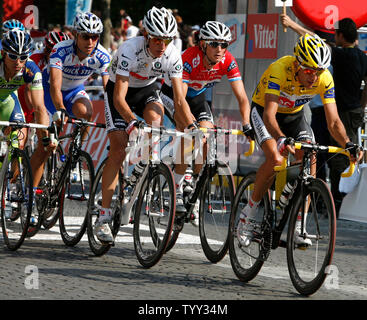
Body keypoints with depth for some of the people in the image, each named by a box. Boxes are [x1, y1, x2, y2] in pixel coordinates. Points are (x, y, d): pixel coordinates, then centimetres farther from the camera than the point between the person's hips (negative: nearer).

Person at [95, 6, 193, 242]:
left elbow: (179, 99, -19)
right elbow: (119, 97, -36)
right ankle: (104, 216, -11)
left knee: (155, 116, -32)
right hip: (120, 90, -3)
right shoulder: (130, 50, -34)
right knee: (118, 151, -14)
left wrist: (192, 127, -33)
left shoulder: (173, 56, -23)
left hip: (147, 89, 3)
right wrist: (132, 122, -52)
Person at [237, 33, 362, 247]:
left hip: (295, 115, 4)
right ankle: (249, 212, -10)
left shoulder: (325, 79, -24)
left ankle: (298, 226, -12)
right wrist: (281, 139, -62)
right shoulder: (280, 70, -36)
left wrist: (347, 144, -41)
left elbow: (333, 121, -22)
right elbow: (269, 114, -43)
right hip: (264, 111, -4)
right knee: (275, 159, -28)